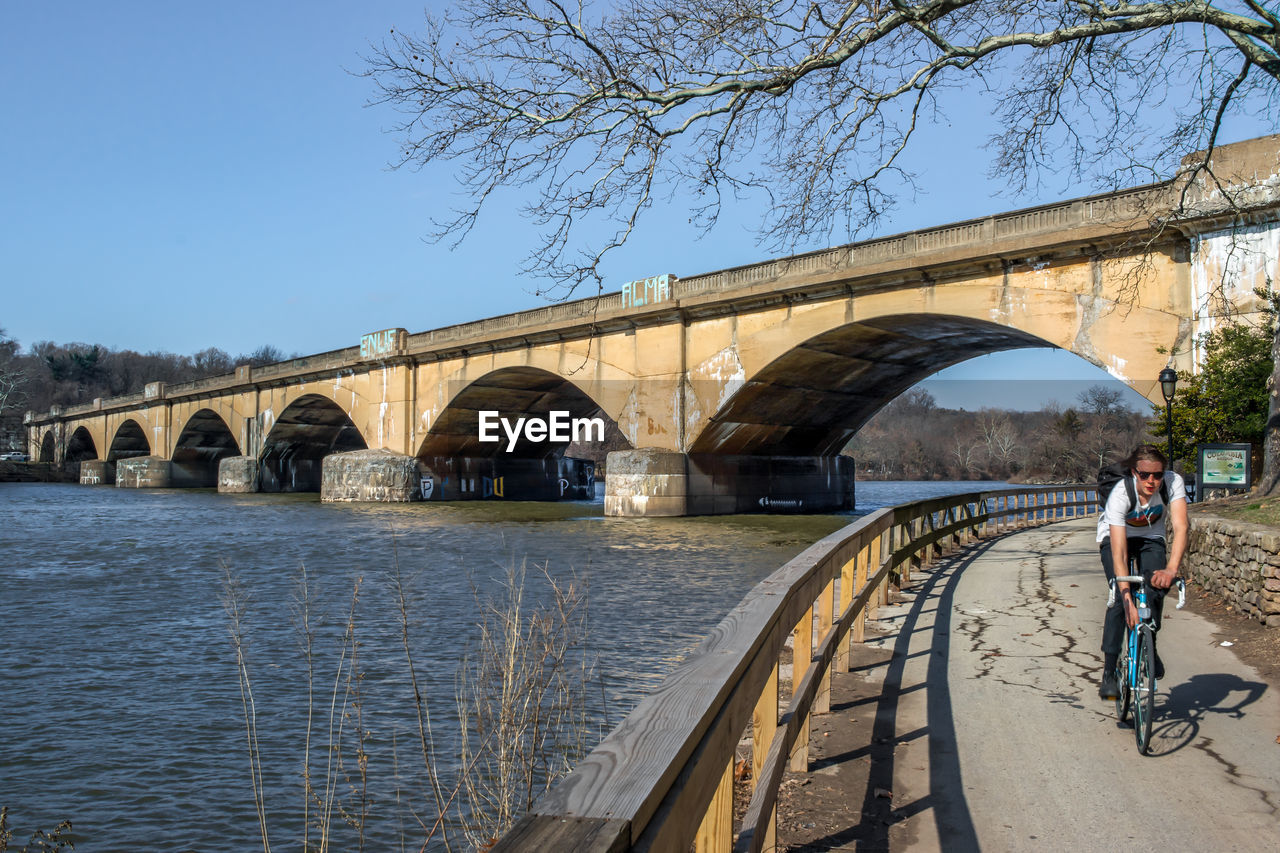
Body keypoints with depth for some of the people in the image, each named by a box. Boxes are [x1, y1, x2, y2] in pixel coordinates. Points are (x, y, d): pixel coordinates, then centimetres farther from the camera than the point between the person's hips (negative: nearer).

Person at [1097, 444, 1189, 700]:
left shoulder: (1173, 483, -29)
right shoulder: (1120, 494, -35)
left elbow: (1180, 527, -37)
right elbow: (1119, 553, -38)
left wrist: (1171, 569, -53)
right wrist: (1127, 599, -46)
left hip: (1151, 538, 2)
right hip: (1115, 537, -2)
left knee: (1156, 586, -23)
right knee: (1120, 596, -22)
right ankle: (1109, 673, -17)